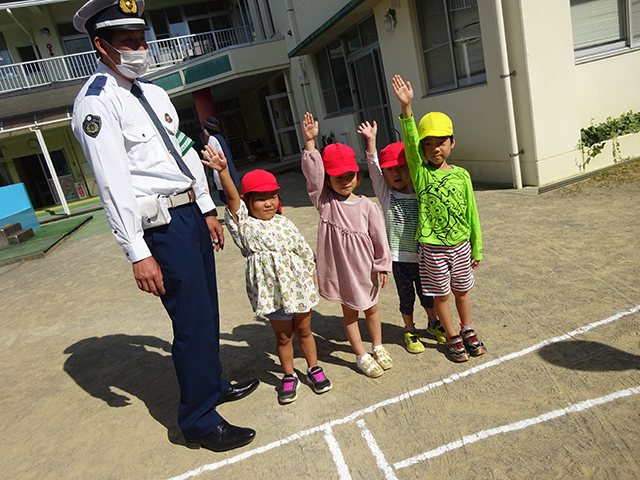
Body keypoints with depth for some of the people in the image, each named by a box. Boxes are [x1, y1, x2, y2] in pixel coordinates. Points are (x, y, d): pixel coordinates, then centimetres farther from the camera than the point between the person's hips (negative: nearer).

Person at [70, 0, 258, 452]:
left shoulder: (153, 92, 15)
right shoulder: (97, 103, -11)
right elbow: (114, 185, -18)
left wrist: (208, 210, 15)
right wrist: (138, 253, -20)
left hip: (192, 213, 9)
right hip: (161, 224, -9)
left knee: (207, 310, 19)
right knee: (192, 322, -2)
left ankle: (214, 384, 41)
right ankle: (200, 423, 18)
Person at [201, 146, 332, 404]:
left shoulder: (284, 223, 1)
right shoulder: (244, 224, -9)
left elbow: (305, 251, 8)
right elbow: (232, 197, -26)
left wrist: (310, 280, 8)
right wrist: (223, 171, -41)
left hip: (299, 285, 3)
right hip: (272, 291, -2)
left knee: (304, 330, 18)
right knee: (283, 335, 13)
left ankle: (314, 368, 38)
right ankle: (289, 376, 34)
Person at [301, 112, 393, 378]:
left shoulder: (367, 206, -9)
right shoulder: (324, 201, -9)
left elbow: (378, 237, -3)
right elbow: (313, 173, -21)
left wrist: (382, 265, 0)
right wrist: (310, 141, -28)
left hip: (363, 268, 1)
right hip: (338, 268, -1)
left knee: (370, 308, 20)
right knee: (349, 312, 14)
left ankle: (378, 347, 42)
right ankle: (361, 355, 31)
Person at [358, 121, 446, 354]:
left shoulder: (420, 195, 0)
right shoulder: (385, 194, -4)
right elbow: (373, 168, -14)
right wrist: (371, 141, -24)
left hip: (421, 255, 2)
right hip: (399, 257, -1)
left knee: (427, 293, 19)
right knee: (406, 298, 12)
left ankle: (433, 323, 44)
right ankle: (409, 331, 33)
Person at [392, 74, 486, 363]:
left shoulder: (461, 175, -1)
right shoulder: (420, 172, -8)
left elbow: (471, 214, 4)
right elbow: (410, 145, -26)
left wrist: (476, 249, 8)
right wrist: (406, 108, -39)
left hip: (461, 244, 2)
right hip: (433, 247, -2)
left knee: (461, 290, 18)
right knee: (441, 295, 10)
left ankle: (468, 330, 41)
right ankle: (453, 338, 31)